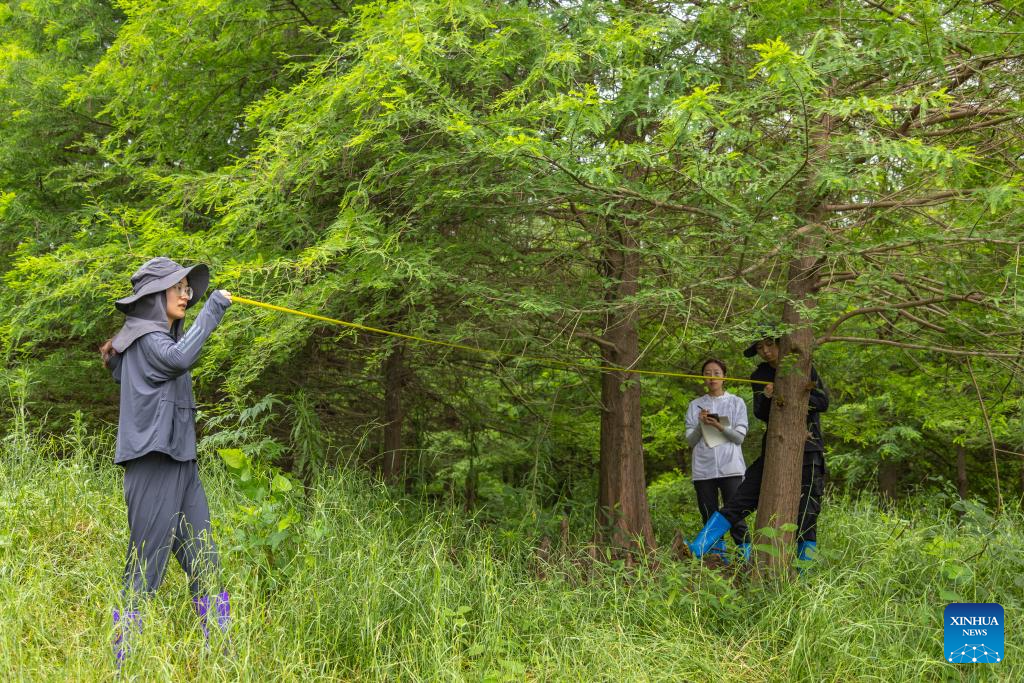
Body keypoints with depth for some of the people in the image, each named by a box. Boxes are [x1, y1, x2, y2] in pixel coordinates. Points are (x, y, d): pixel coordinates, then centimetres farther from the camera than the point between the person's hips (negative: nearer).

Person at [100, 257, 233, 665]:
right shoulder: (143, 336, -8)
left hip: (181, 466, 9)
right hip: (154, 466, -9)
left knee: (203, 565, 5)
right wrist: (214, 308, -23)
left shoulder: (160, 336, 19)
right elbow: (180, 358, -29)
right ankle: (125, 660, 2)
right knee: (145, 567, -5)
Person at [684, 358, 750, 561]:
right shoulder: (695, 405, 14)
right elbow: (690, 441, 9)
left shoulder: (736, 403, 9)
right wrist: (701, 425, -9)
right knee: (710, 519, 2)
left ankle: (746, 556, -7)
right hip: (703, 470, 2)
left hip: (730, 468, -2)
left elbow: (739, 437, 1)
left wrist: (720, 427, -16)